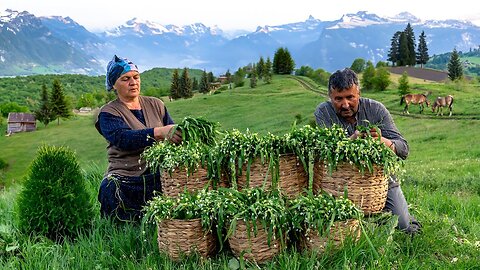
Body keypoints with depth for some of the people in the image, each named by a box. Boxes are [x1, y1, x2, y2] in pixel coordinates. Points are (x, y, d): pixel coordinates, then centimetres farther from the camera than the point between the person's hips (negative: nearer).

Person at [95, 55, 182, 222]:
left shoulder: (155, 105, 11)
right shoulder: (108, 113, -3)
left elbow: (174, 135, 4)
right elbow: (123, 138, -24)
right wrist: (160, 132, -41)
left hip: (159, 182, 3)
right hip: (125, 186, -3)